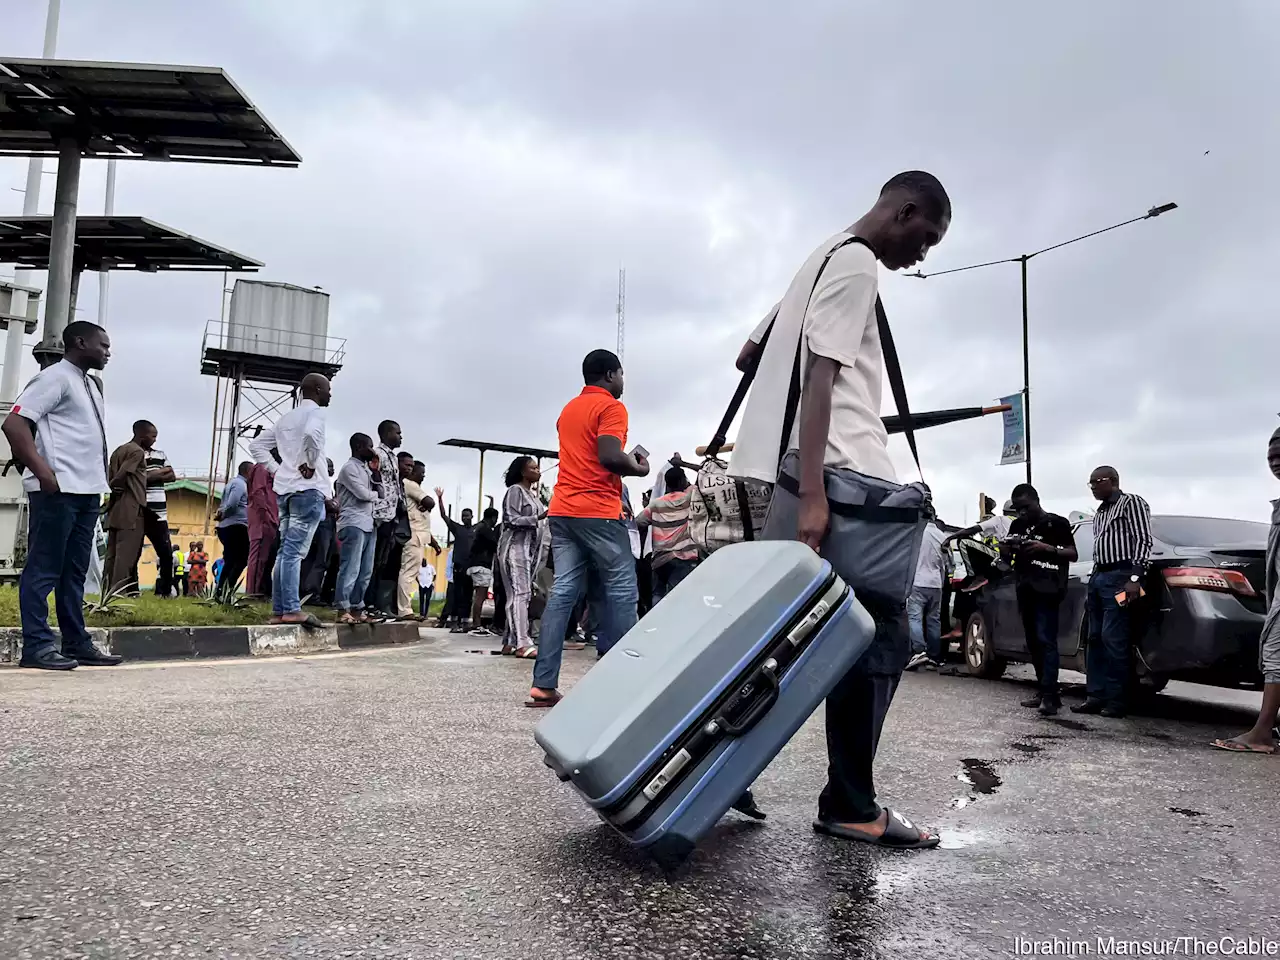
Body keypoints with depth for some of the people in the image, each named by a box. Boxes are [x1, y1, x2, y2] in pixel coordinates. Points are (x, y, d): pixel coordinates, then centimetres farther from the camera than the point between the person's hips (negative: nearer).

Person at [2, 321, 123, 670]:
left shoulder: (89, 384, 20)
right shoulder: (55, 376, -6)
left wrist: (100, 479, 16)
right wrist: (42, 471, -21)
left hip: (87, 491, 9)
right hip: (58, 490, -9)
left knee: (74, 571, 10)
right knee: (44, 569, -4)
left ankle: (77, 643, 15)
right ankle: (37, 646, -1)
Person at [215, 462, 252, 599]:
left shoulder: (234, 482, 23)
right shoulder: (240, 484, -9)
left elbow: (227, 505, 24)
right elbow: (232, 504, -21)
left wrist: (220, 514, 7)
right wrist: (222, 515, -6)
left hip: (226, 527, 10)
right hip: (236, 527, -10)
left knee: (231, 561, 12)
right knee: (242, 559, -11)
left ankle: (221, 591, 11)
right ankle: (228, 588, -18)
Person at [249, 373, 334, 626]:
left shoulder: (286, 418, 21)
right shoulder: (315, 412, -4)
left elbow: (256, 445, 22)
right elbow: (311, 434, -27)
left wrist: (277, 469, 13)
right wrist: (311, 465, -15)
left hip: (285, 488, 8)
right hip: (308, 488, -8)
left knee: (286, 550, 7)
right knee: (295, 550, -12)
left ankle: (278, 611, 6)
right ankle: (292, 610, -13)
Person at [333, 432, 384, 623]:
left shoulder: (366, 469, 22)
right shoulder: (349, 467, -3)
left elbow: (380, 494, 17)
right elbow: (363, 494, -13)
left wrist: (376, 472, 8)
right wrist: (375, 495, 8)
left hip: (368, 524, 9)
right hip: (353, 524, -9)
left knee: (365, 571, 6)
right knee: (350, 569, -10)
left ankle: (356, 608, 10)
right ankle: (343, 610, -9)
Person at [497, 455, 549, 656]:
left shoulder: (533, 494, 21)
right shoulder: (515, 490, -4)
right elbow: (512, 520, -13)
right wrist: (538, 518, -21)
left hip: (529, 549, 9)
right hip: (515, 547, -9)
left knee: (520, 595, 5)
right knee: (519, 594, -14)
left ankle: (510, 642, 7)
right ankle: (522, 643, -18)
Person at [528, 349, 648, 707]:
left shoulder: (568, 409, 21)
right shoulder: (611, 407, -5)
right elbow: (609, 457, -19)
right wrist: (638, 468, -1)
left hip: (563, 509, 8)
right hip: (598, 511, -8)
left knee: (562, 593, 3)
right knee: (621, 590, 1)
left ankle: (543, 685, -1)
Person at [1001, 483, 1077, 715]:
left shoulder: (1057, 523, 2)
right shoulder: (1017, 525, 17)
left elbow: (1073, 554, -1)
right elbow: (1008, 558, 21)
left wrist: (1047, 548, -17)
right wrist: (1005, 549, -2)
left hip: (1047, 590, -6)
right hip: (1025, 590, 6)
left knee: (1046, 640, -14)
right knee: (1033, 642, 7)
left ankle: (1050, 695, -18)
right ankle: (1043, 690, 13)